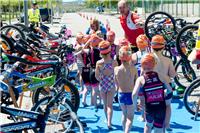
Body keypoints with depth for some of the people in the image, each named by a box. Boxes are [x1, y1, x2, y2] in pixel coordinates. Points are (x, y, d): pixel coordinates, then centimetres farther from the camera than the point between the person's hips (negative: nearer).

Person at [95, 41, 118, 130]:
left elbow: (96, 76, -5)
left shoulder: (99, 63, -12)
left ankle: (108, 121, 30)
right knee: (110, 105, 1)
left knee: (105, 104, 17)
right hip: (111, 85, -1)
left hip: (102, 85, 1)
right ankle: (109, 122, -13)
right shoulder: (114, 62, -14)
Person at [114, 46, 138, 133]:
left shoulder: (116, 69, -10)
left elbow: (117, 84, 0)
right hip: (130, 94, -3)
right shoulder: (133, 69, -17)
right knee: (130, 117, 9)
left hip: (121, 94, 3)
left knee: (124, 114, 25)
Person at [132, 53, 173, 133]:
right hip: (161, 108, 0)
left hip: (149, 108, 0)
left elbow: (134, 94, -19)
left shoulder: (141, 79, -6)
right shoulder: (159, 76, -2)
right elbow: (170, 90, 0)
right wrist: (165, 93, 22)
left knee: (148, 125, 31)